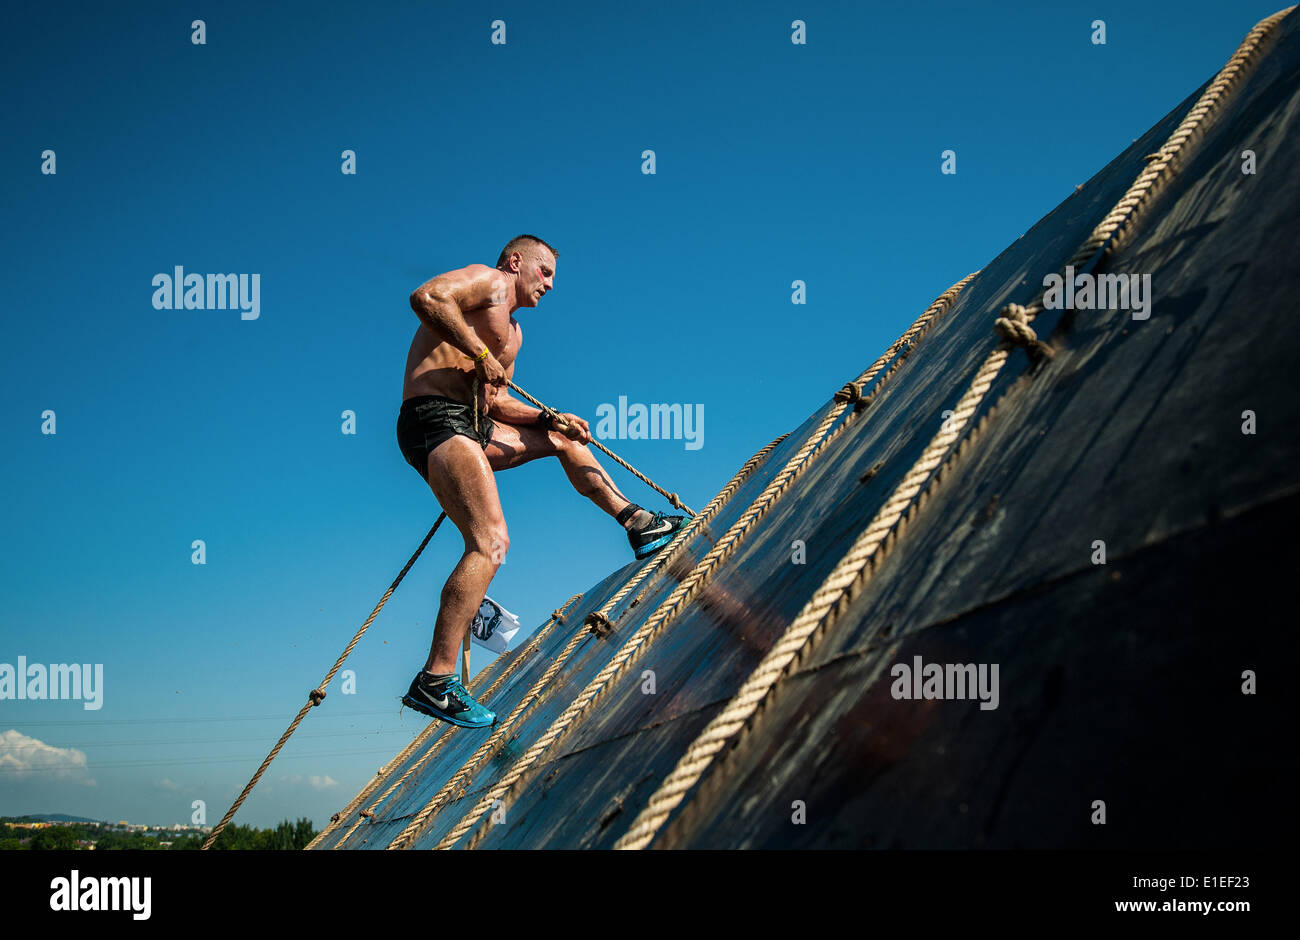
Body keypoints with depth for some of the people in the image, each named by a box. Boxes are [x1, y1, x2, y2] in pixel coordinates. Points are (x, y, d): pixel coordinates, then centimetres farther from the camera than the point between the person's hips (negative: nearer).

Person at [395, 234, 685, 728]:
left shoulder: (513, 333, 27)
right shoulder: (488, 281, 0)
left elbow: (497, 401, 24)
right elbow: (425, 297, -19)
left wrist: (552, 418, 10)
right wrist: (479, 352, -17)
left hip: (474, 427, 10)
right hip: (435, 418, -10)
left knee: (560, 438, 26)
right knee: (491, 542, -22)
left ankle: (636, 522, 36)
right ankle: (434, 681, -25)